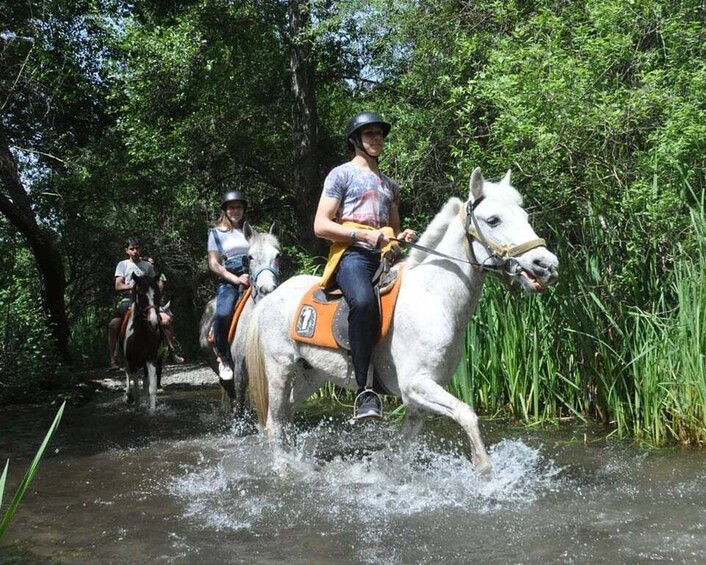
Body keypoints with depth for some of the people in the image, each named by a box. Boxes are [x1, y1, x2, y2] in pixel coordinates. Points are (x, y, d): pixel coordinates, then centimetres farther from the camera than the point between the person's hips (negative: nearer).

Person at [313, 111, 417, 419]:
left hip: (386, 256, 7)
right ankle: (364, 389, -36)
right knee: (364, 301, -37)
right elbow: (320, 226, -1)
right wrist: (364, 235, -12)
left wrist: (403, 236, 9)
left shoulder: (389, 184, 29)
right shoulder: (341, 174, 9)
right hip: (352, 254, -7)